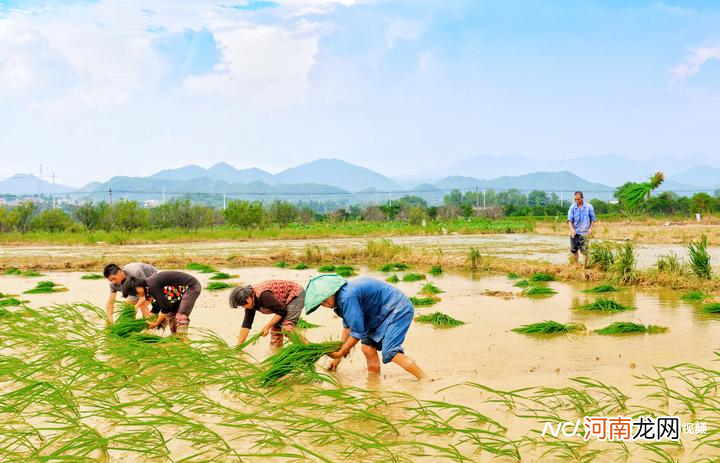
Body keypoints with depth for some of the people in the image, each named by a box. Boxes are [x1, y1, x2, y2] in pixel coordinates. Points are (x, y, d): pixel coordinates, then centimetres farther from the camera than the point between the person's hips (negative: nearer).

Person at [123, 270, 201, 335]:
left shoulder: (153, 286, -28)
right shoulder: (148, 289, 1)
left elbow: (165, 307, -25)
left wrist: (156, 324, -13)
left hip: (191, 287, -10)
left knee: (181, 316, -19)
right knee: (170, 315, 9)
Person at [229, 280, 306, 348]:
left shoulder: (263, 295, -33)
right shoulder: (251, 302, -5)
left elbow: (281, 311, -25)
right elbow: (246, 324, 1)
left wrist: (267, 327, -20)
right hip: (285, 301, 9)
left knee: (287, 326, -22)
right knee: (276, 326, 3)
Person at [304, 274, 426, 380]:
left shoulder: (347, 297, -26)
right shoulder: (341, 296, 6)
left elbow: (357, 333, -22)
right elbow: (347, 326, 20)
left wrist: (340, 353, -8)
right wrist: (338, 356, 22)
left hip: (399, 310, -11)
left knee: (390, 352, -21)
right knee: (368, 347, 7)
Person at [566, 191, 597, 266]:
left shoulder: (589, 207, -1)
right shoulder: (572, 207, 1)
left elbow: (593, 219, 7)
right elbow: (569, 220, -4)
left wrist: (590, 228, -6)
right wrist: (572, 229, -20)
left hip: (584, 233, -2)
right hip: (574, 232, 2)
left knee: (584, 251, -7)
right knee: (573, 250, 11)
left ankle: (585, 266, 2)